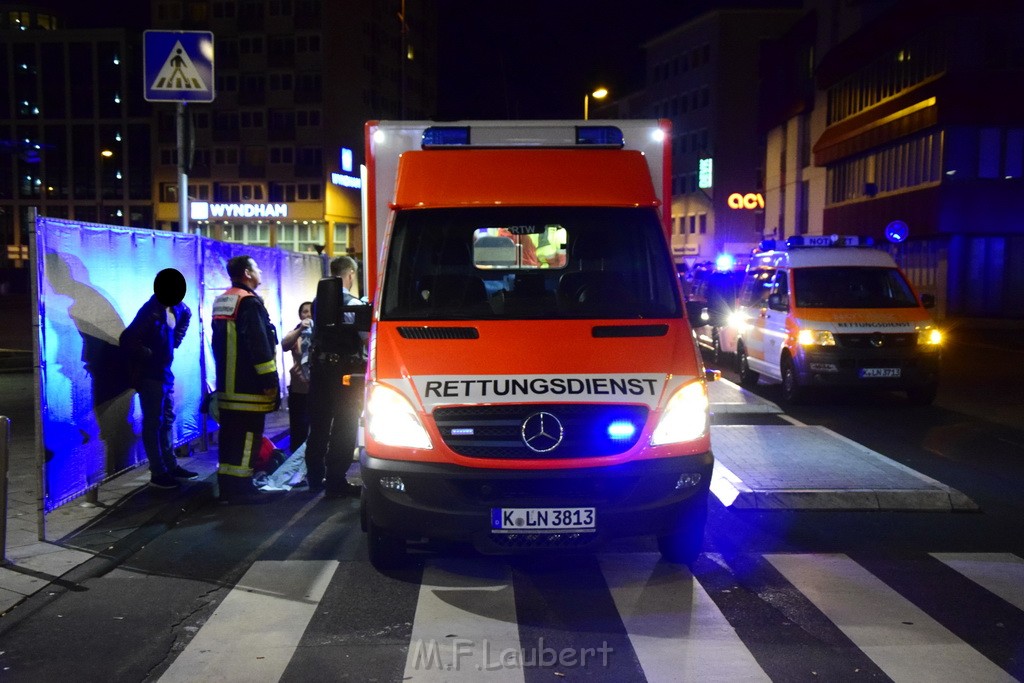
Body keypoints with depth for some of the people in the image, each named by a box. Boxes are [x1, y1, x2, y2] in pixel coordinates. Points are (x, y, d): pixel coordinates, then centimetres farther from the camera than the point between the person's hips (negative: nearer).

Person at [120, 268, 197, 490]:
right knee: (154, 423, -2)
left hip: (165, 372, 8)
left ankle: (171, 465, 27)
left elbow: (186, 316, 28)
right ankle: (158, 473, 5)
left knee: (167, 420, 16)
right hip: (150, 375, -8)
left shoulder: (176, 308, 2)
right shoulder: (151, 312, -22)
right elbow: (127, 340, -27)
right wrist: (150, 356, -16)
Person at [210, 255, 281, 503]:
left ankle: (226, 486, 20)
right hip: (248, 387, -9)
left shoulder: (220, 301, 17)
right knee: (248, 435, -5)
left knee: (230, 435, 14)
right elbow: (260, 345, -19)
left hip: (226, 386, 9)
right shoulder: (249, 302, -13)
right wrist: (270, 380, -16)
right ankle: (239, 487, -3)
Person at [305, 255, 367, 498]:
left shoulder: (318, 301, 8)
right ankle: (335, 480, 0)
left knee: (318, 426, 15)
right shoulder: (353, 304, -13)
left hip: (319, 368, 7)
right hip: (346, 370, -7)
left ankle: (315, 478, 25)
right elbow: (365, 336, -14)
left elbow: (318, 330, 10)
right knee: (344, 428, 0)